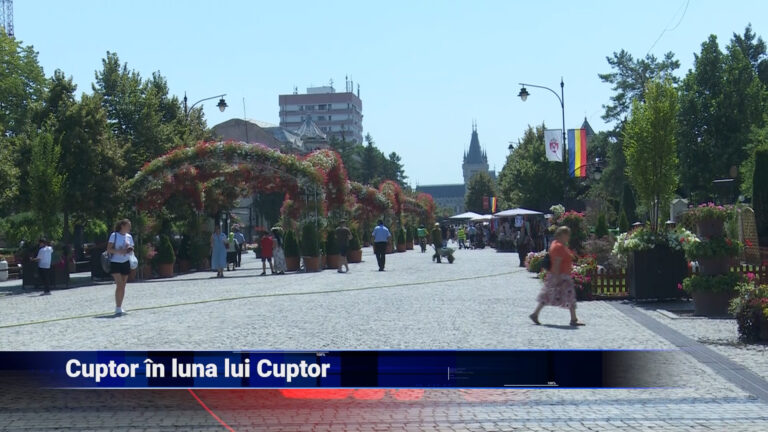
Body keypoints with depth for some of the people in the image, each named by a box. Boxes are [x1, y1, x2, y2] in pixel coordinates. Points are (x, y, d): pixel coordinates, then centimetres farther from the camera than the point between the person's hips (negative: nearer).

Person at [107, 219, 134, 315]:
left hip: (126, 263, 5)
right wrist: (119, 251, -23)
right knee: (119, 285, -14)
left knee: (123, 286, 6)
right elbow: (108, 249, -9)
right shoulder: (114, 235, -6)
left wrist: (130, 250, -6)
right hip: (115, 263, -5)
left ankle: (120, 307, 14)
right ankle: (118, 308, -11)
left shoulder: (129, 236, 10)